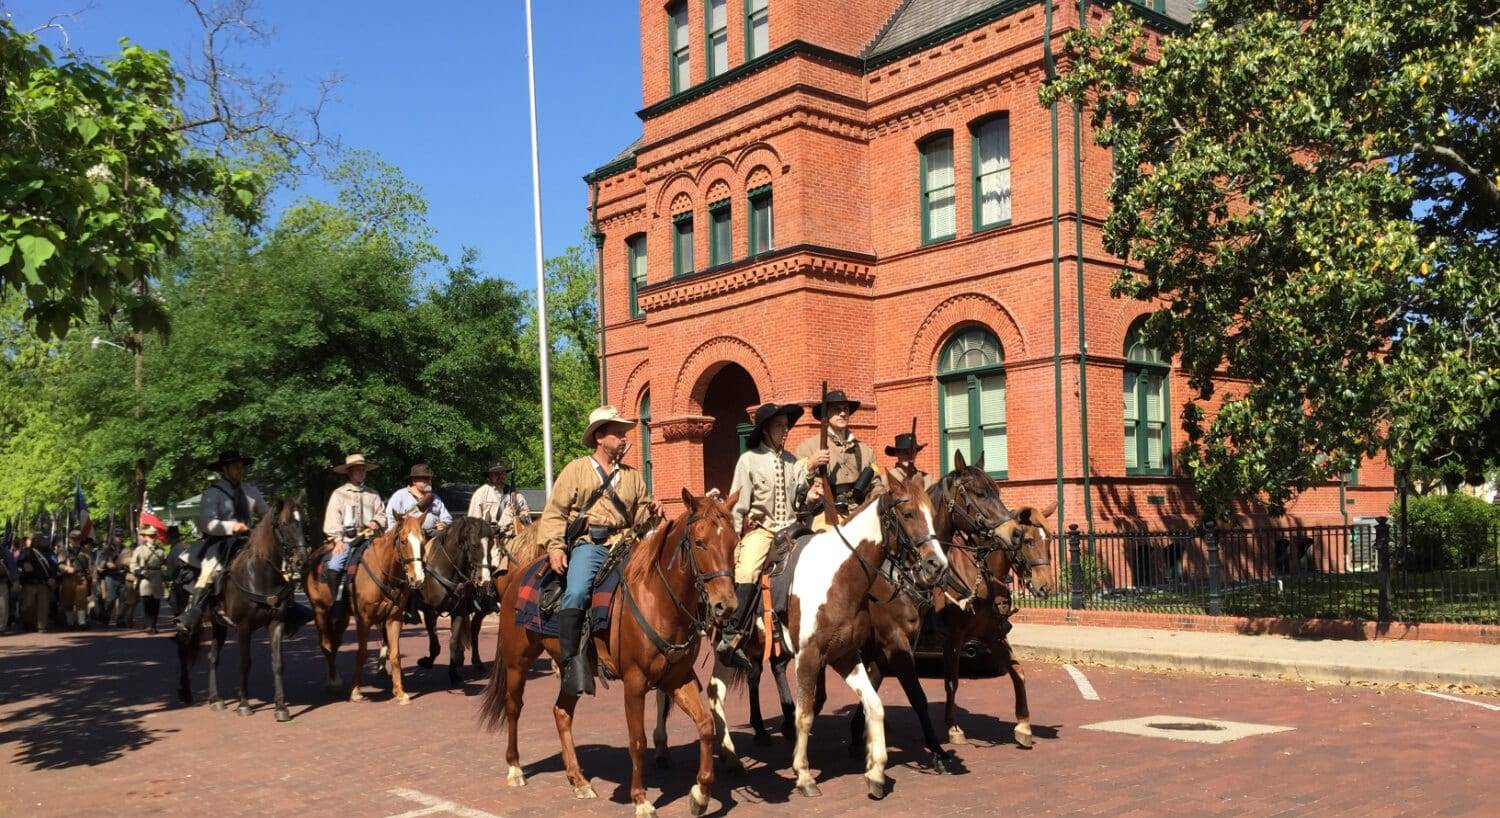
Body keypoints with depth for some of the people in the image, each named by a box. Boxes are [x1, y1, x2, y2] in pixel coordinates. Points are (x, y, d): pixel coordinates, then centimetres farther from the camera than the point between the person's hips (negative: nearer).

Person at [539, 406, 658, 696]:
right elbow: (555, 512, 5)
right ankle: (572, 660, -25)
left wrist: (651, 510, 2)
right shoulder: (577, 469, 10)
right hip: (588, 544, -4)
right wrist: (554, 546, -9)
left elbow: (640, 514, 26)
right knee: (576, 592, -30)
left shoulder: (632, 476, 21)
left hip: (624, 545, 4)